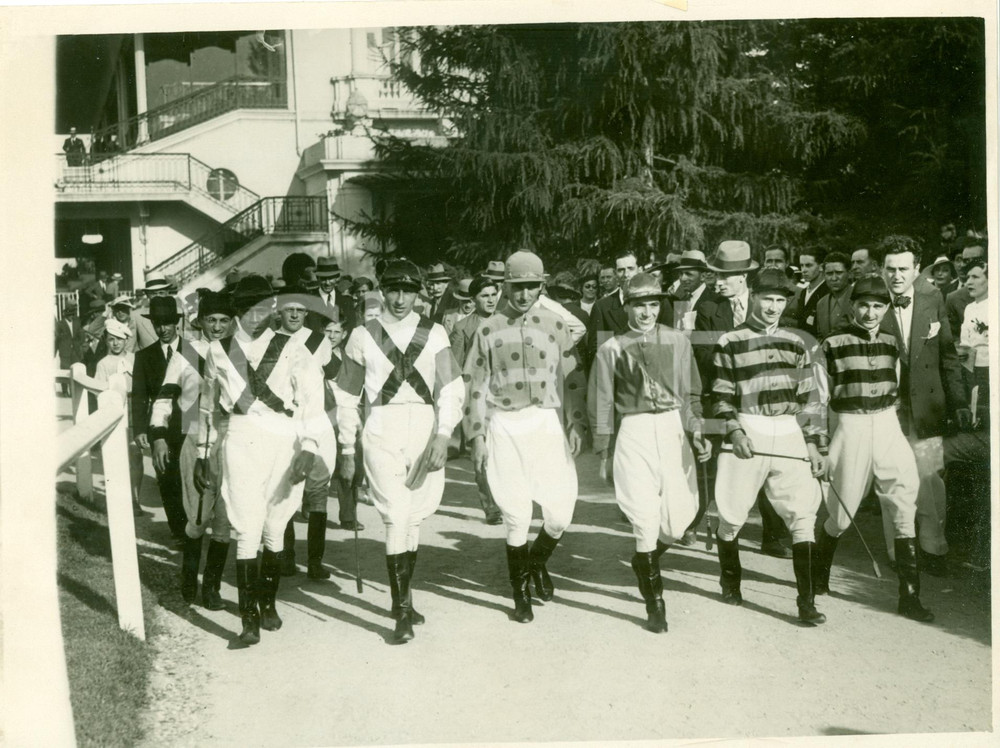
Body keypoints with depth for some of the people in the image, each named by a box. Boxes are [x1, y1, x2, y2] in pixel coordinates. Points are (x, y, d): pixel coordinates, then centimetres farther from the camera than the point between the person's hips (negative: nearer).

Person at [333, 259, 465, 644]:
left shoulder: (434, 334, 4)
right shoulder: (363, 336, 4)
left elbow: (451, 388, -2)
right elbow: (347, 395, 10)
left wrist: (443, 435, -14)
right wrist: (346, 449, 11)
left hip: (425, 430, 2)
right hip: (382, 432, -2)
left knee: (413, 518, 10)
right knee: (397, 517, -11)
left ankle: (402, 600, 27)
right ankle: (402, 611, -4)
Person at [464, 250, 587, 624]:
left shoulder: (554, 323, 6)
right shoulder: (489, 329, 5)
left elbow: (573, 379, 7)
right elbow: (477, 386, 7)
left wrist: (576, 424, -1)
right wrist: (477, 435, 3)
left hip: (548, 423, 1)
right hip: (504, 427, -1)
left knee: (559, 513, -2)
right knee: (516, 517, 0)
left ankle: (538, 561, 31)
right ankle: (520, 594, 19)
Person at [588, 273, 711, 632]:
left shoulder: (677, 341, 7)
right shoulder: (611, 349, 2)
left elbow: (691, 393, 11)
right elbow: (601, 404, 6)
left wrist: (697, 431, -1)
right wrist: (602, 454, 5)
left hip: (673, 428, 3)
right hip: (634, 431, -2)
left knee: (680, 515, 2)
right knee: (646, 517, -5)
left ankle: (645, 561, 36)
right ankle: (655, 603, 10)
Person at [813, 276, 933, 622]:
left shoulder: (891, 343, 7)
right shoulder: (833, 344, -5)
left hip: (888, 427, 4)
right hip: (851, 428, -3)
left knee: (906, 508, -4)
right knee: (842, 515, 5)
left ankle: (909, 595, 2)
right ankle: (818, 576, 32)